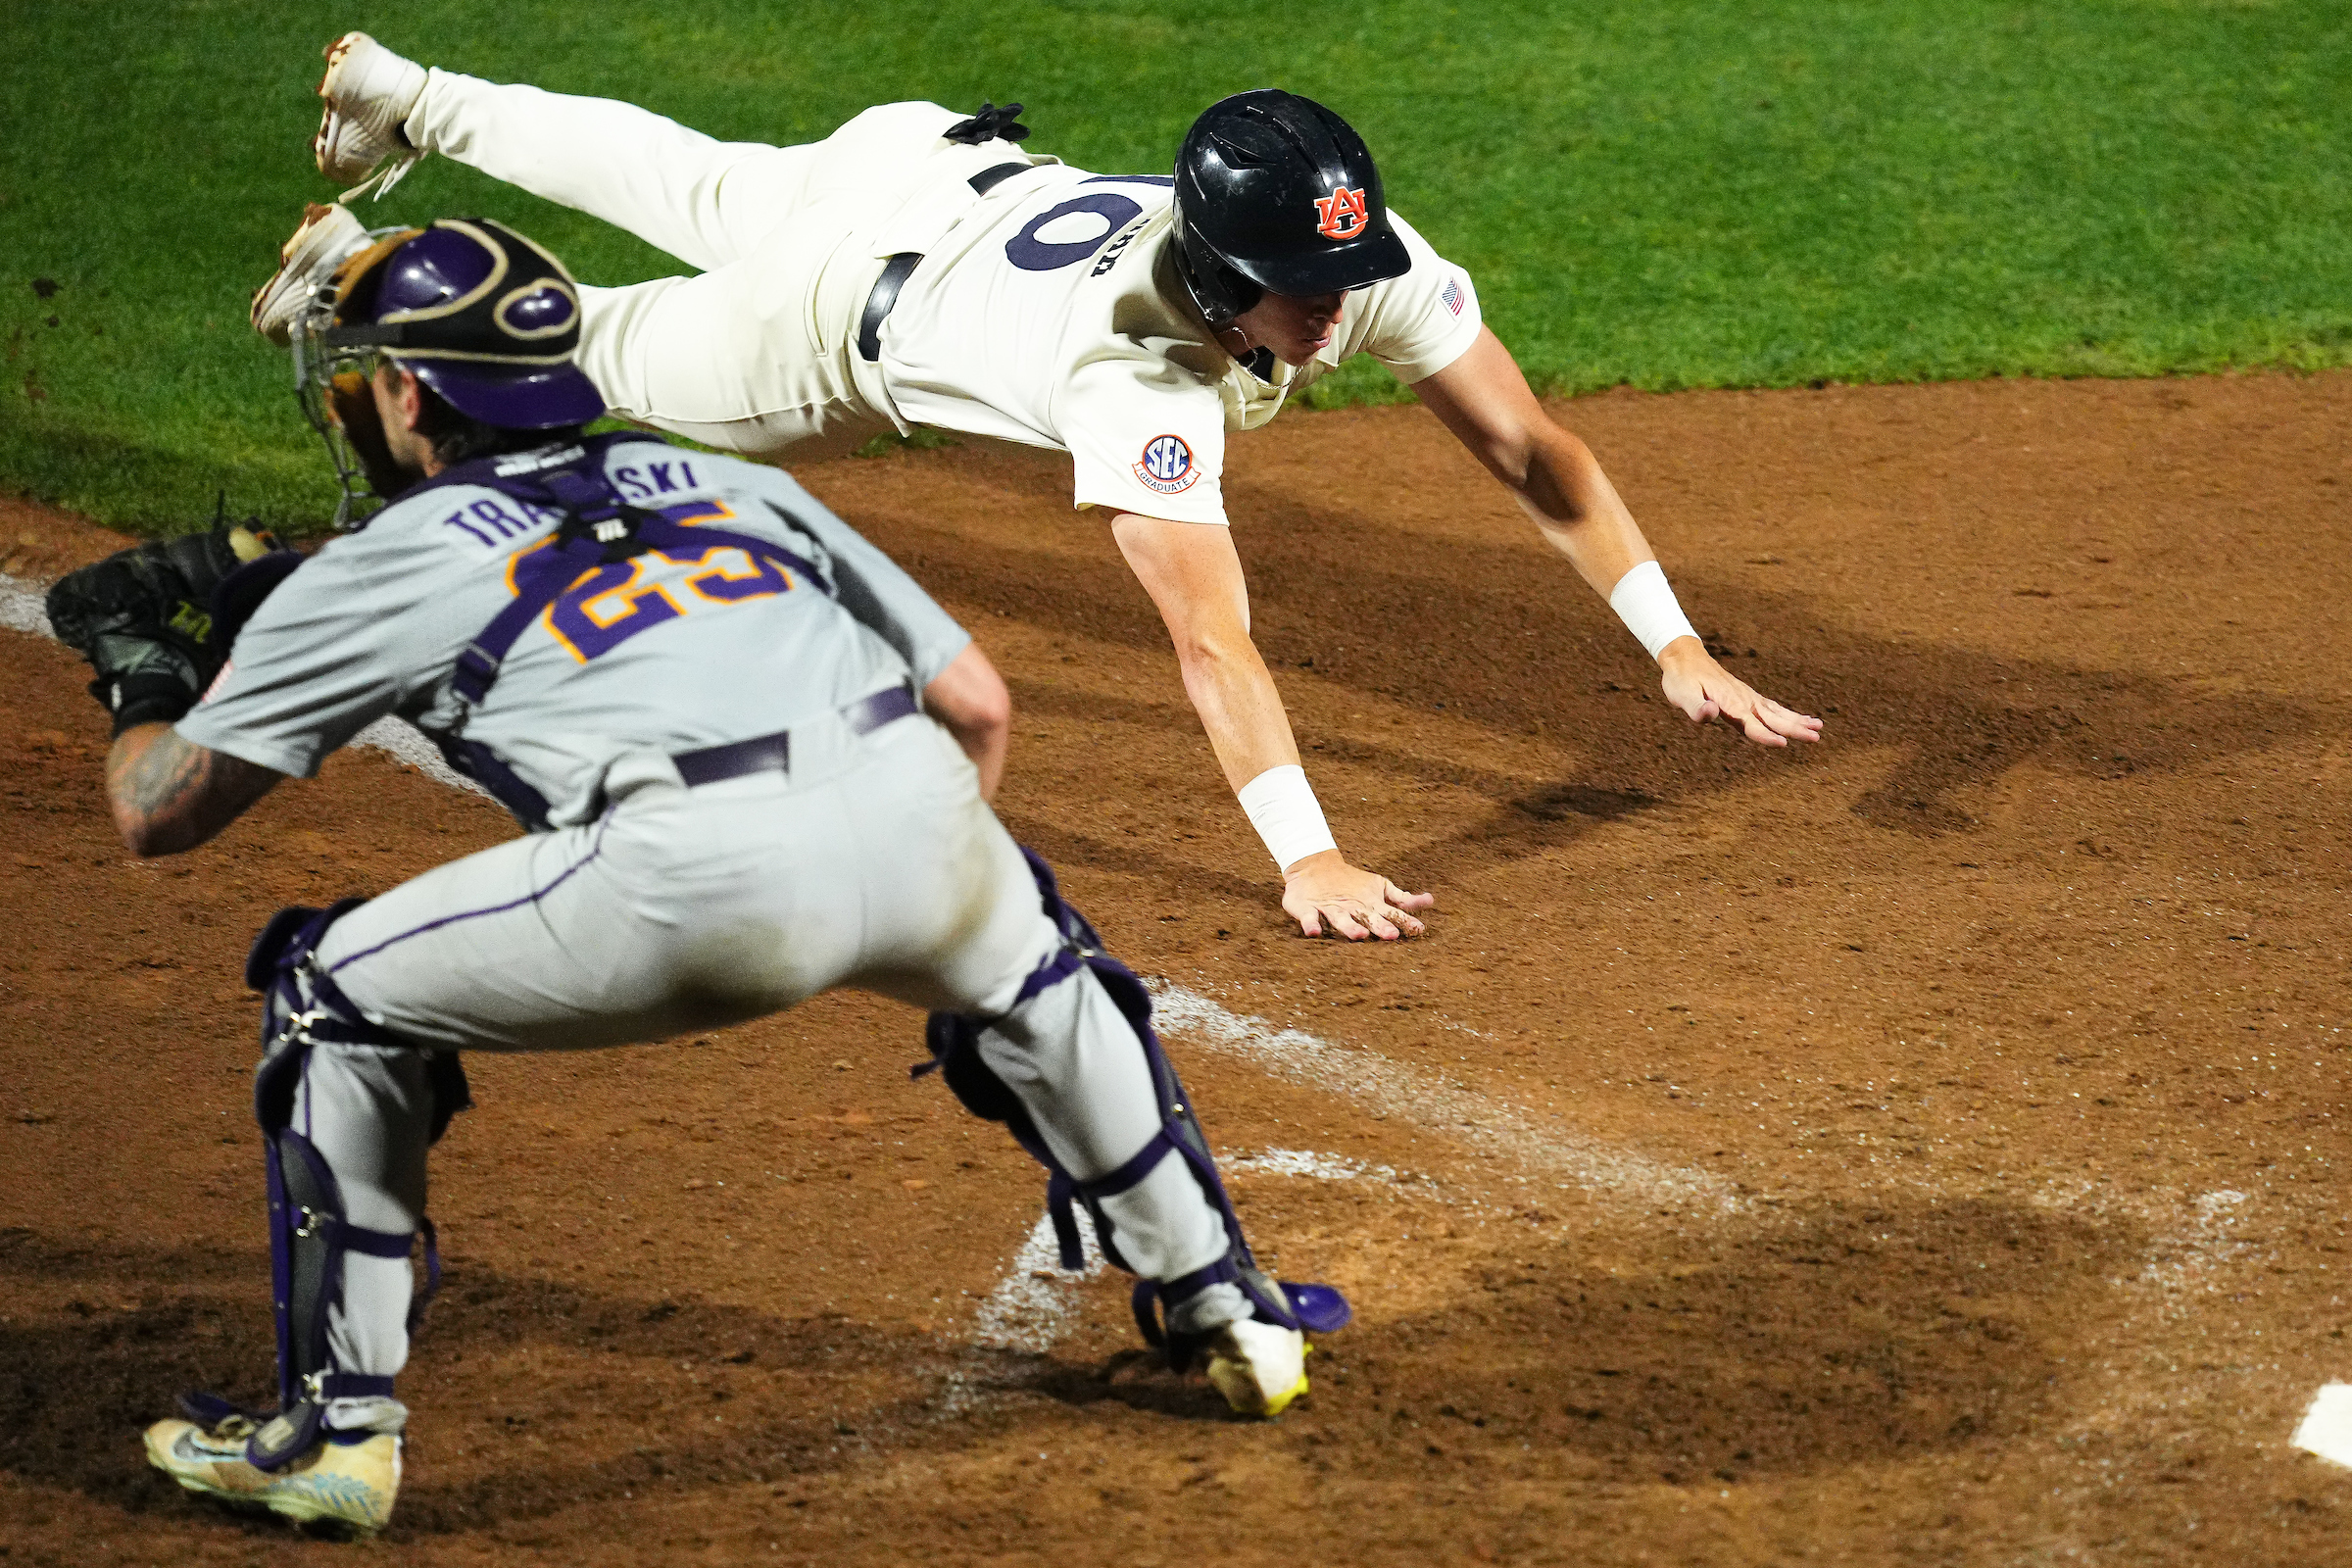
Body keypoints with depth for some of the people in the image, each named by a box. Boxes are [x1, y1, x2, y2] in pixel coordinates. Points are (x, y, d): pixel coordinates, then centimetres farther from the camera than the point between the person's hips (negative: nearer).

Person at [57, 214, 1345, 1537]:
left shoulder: (380, 570, 21)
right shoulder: (728, 483, 32)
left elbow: (160, 811, 23)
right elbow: (975, 704, 29)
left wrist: (141, 670, 44)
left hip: (706, 877, -5)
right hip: (923, 813, 5)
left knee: (338, 999, 17)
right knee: (1033, 972, 39)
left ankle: (340, 1428, 17)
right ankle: (1225, 1310, 45)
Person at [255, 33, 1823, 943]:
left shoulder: (1368, 263, -33)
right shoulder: (1143, 369, -48)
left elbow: (1532, 447, -26)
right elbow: (1212, 637, -52)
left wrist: (1676, 643, -30)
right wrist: (1309, 859, -58)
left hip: (962, 170, 6)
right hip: (848, 293, -6)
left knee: (704, 193, 32)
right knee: (621, 357, 21)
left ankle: (415, 102, 55)